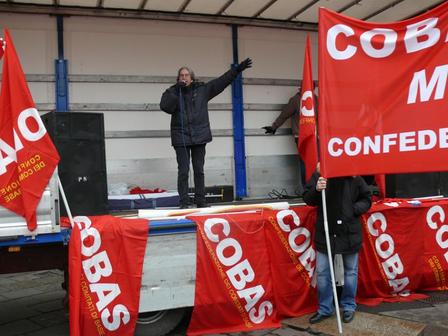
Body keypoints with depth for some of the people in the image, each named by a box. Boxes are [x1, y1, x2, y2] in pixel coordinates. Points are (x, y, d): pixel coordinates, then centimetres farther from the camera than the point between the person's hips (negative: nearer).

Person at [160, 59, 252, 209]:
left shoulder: (202, 89, 6)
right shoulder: (172, 92, 3)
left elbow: (222, 81, 8)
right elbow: (165, 106, -14)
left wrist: (237, 69, 5)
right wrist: (176, 91, -19)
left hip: (199, 136, 2)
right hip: (181, 137, -2)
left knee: (199, 170, 9)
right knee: (183, 171, -2)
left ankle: (201, 201, 17)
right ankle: (184, 202, 4)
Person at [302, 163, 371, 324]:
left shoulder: (355, 177, -7)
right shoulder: (320, 174, -6)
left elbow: (366, 199, 3)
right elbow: (307, 199, -5)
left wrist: (354, 209, -15)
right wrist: (316, 190, -26)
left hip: (349, 232, 0)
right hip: (325, 232, 1)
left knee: (350, 271, 14)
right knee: (322, 272, 8)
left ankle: (349, 307, 31)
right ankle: (325, 309, 24)